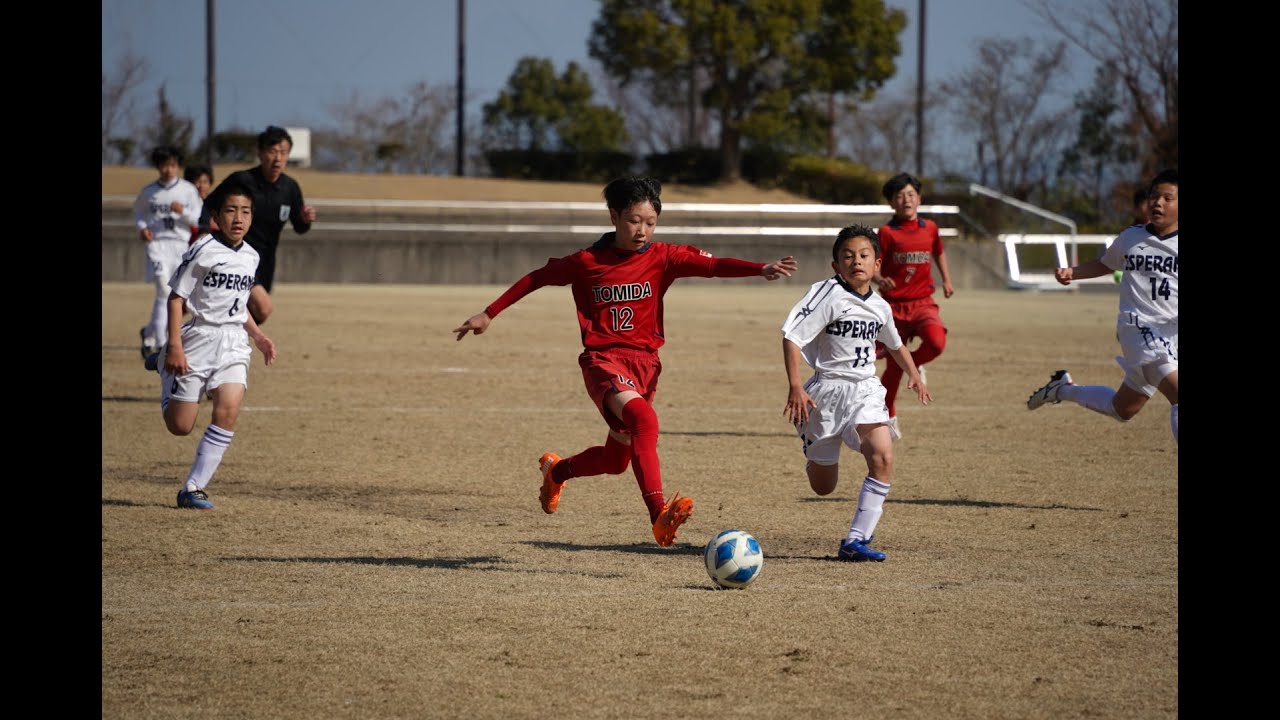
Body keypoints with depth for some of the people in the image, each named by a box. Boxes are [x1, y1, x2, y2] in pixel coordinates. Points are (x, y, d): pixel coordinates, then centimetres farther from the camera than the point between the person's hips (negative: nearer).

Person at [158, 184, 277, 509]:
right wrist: (174, 345, -18)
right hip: (199, 339, -5)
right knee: (180, 426, 0)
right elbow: (176, 296, -11)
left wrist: (258, 336, 13)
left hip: (234, 343, 5)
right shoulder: (204, 250, -12)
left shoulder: (251, 257, 10)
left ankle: (193, 488, -10)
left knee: (228, 410, -16)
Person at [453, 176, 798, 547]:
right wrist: (489, 314, 14)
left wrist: (760, 269, -32)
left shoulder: (662, 258, 0)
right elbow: (536, 278, 11)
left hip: (644, 363, 4)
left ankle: (556, 470, 48)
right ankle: (659, 515, -45)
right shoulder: (587, 262, -2)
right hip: (603, 360, -4)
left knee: (616, 460, 15)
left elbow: (711, 265, -15)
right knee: (644, 418, -33)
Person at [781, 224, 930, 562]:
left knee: (883, 457, -23)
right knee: (823, 486, 6)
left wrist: (913, 374, 19)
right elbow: (792, 335, -18)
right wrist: (795, 386, -25)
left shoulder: (879, 306, 7)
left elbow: (895, 343, 29)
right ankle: (811, 449, 46)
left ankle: (856, 540, -19)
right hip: (827, 390, -4)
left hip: (866, 391, 4)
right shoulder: (828, 294, -12)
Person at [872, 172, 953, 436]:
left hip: (923, 302, 2)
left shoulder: (930, 228, 5)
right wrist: (879, 280, -30)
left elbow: (939, 252, 26)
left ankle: (914, 363, 6)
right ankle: (888, 417, 25)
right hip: (893, 304, -2)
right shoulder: (887, 232, -6)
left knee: (937, 342, -30)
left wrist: (946, 279, 20)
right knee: (894, 366, 4)